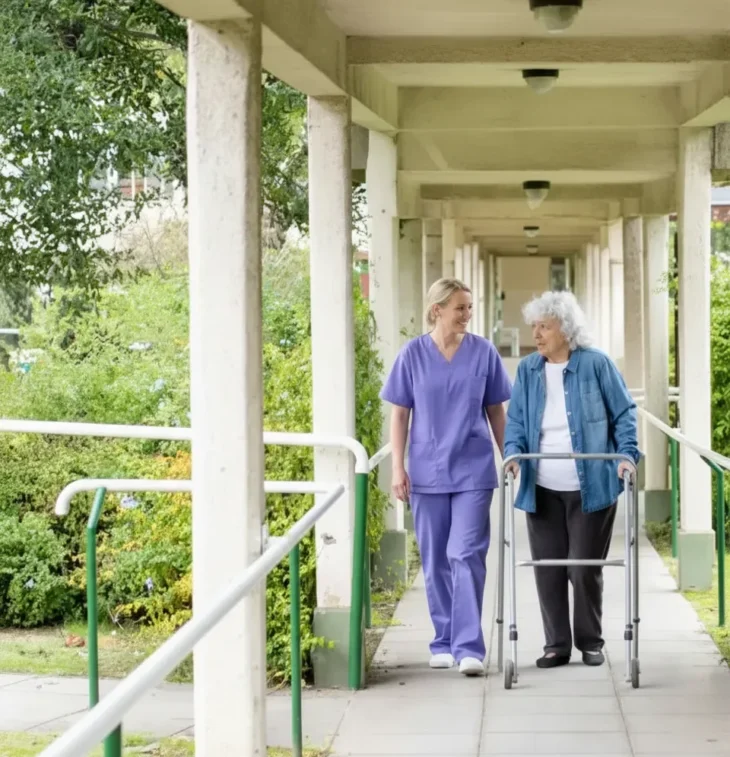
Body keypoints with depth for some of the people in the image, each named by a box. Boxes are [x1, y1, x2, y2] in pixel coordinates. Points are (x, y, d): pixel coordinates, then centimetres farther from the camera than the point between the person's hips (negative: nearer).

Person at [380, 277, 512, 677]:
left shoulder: (483, 352, 0)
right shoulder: (413, 354, -1)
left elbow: (496, 411, 8)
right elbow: (399, 414, 3)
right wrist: (398, 468, -2)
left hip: (473, 470, -1)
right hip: (428, 472, 1)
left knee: (466, 555, -10)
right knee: (435, 562, 8)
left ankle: (469, 647, -10)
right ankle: (444, 643, 20)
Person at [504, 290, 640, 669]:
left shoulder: (596, 364, -5)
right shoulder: (528, 370, 5)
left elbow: (623, 413, 1)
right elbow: (516, 420, 9)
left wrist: (627, 454, -10)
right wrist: (514, 452, -8)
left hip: (591, 487, -3)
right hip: (542, 490, 3)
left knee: (585, 567, 1)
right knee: (547, 568, 3)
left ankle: (591, 642, 17)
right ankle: (556, 644, 14)